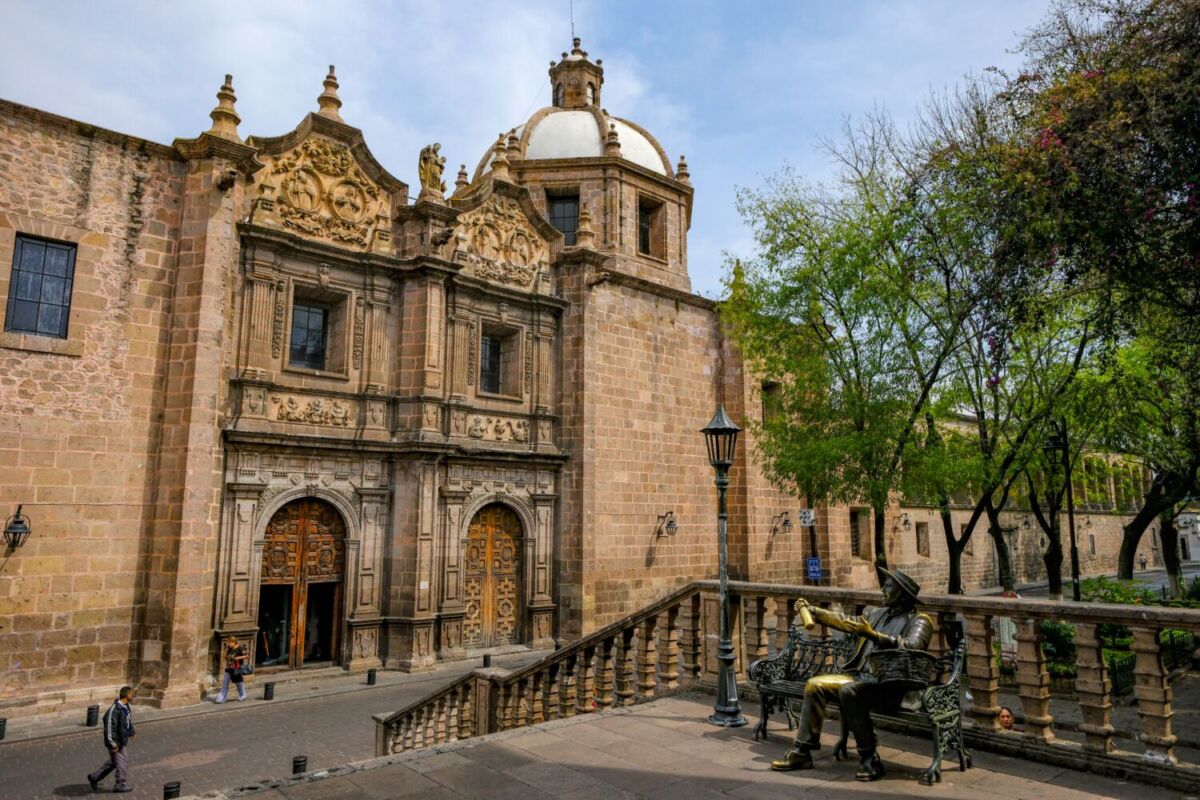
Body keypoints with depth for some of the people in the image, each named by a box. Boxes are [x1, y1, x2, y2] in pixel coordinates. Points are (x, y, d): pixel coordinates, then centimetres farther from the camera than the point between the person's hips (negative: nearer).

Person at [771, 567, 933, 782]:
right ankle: (802, 752, -1)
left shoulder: (919, 621, -4)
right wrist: (813, 610, 20)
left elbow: (911, 647, -23)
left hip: (890, 684, -8)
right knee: (815, 685, -6)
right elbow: (846, 622, 25)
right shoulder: (876, 613, 18)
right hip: (861, 676, 8)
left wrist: (873, 635, -32)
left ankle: (870, 759, -21)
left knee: (849, 691, -33)